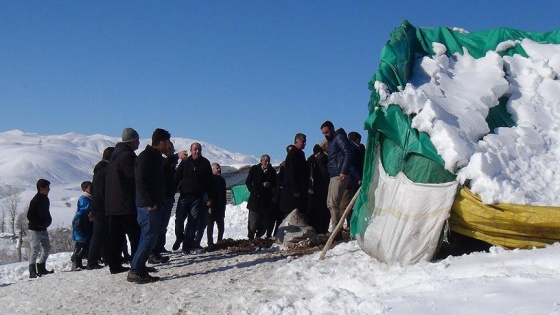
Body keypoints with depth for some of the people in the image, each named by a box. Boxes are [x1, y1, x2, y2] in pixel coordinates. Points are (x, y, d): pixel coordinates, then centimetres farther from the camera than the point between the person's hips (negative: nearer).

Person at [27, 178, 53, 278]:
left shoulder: (45, 199, 9)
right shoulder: (35, 201, -17)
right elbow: (30, 216, -19)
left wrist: (48, 221, 4)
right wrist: (41, 224, -18)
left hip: (43, 229, 9)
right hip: (35, 229, -9)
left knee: (47, 247, 13)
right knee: (35, 249, -8)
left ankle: (41, 269, 22)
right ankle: (32, 271, -4)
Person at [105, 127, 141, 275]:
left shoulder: (114, 155, 17)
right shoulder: (128, 156, -14)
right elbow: (135, 177, -16)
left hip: (112, 204, 10)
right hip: (126, 204, -10)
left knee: (115, 236, 11)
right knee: (136, 235, -5)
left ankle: (114, 264, 13)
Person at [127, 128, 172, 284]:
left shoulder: (156, 157, 18)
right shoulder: (145, 157, -12)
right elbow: (141, 182, -19)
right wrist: (150, 203, -19)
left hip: (155, 206, 10)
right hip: (148, 206, -10)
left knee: (149, 238, 11)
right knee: (149, 238, -9)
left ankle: (140, 270, 15)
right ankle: (135, 271, -5)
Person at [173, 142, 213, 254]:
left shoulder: (205, 163, 6)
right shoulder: (185, 163, 5)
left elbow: (209, 182, 6)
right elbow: (177, 178, 5)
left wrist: (209, 198, 1)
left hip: (198, 198, 0)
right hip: (184, 196, 0)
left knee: (193, 221, -2)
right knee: (179, 218, -4)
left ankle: (187, 244, 4)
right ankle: (179, 237, 22)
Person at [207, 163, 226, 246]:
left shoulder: (222, 180, 14)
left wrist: (224, 206, 17)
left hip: (220, 208, 7)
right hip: (212, 208, -7)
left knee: (221, 227, 8)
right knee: (210, 226, -1)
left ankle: (220, 242, 17)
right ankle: (210, 243, 2)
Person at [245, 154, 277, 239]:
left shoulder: (272, 171, 7)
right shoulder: (254, 169, 4)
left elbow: (275, 184, 12)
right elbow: (248, 182, 9)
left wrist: (270, 184, -8)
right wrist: (252, 190, 0)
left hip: (267, 200, 2)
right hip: (255, 199, -2)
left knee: (265, 221, 2)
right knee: (253, 220, -3)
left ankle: (258, 236, 18)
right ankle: (250, 238, 6)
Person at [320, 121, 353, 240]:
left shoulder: (339, 137, -6)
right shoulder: (331, 140, 22)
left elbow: (348, 153, -18)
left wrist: (343, 172, -23)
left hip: (339, 176, -10)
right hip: (333, 176, 10)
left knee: (333, 203, -13)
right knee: (330, 204, 10)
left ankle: (337, 232, -12)